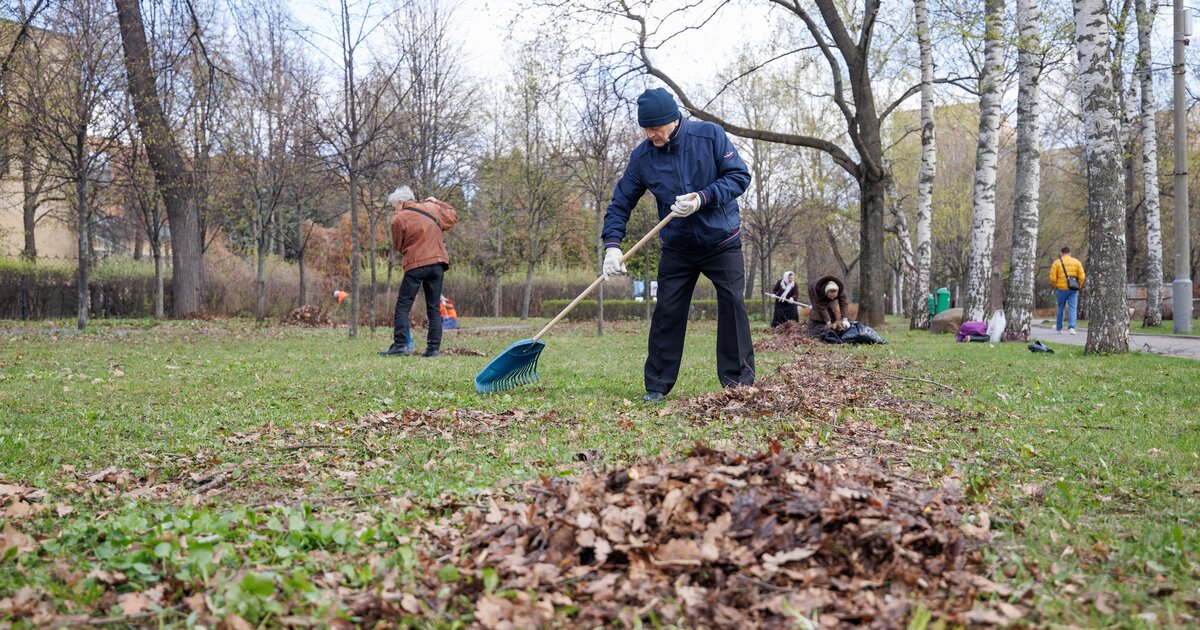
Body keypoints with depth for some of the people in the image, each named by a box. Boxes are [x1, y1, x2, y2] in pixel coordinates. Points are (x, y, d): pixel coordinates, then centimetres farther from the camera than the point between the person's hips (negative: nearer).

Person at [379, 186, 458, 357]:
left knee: (403, 305, 0)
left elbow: (398, 246, 4)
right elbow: (453, 216, 23)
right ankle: (434, 347, 4)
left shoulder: (399, 219, -6)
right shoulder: (431, 207, 8)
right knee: (434, 307, 8)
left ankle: (400, 344, -11)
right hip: (437, 262, 5)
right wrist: (436, 202, 29)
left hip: (415, 264, -5)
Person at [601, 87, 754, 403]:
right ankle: (657, 386, 10)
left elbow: (739, 175, -13)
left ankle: (739, 382, 7)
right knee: (667, 314, 0)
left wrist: (703, 198, -27)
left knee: (733, 308, -3)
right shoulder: (641, 157, -9)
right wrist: (612, 245, -17)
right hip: (677, 248, 2)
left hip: (722, 242, -1)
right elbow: (621, 202, -4)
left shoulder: (710, 135, -15)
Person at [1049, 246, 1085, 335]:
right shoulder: (1077, 262, 4)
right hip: (1073, 290, 0)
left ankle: (1059, 328, 22)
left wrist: (1055, 287, 8)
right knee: (1073, 308, -1)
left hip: (1061, 289, 0)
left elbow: (1052, 278, -7)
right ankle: (1071, 327, -16)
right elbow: (1081, 277, -3)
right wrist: (1079, 287, 10)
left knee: (1060, 308, 12)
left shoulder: (1057, 262, 0)